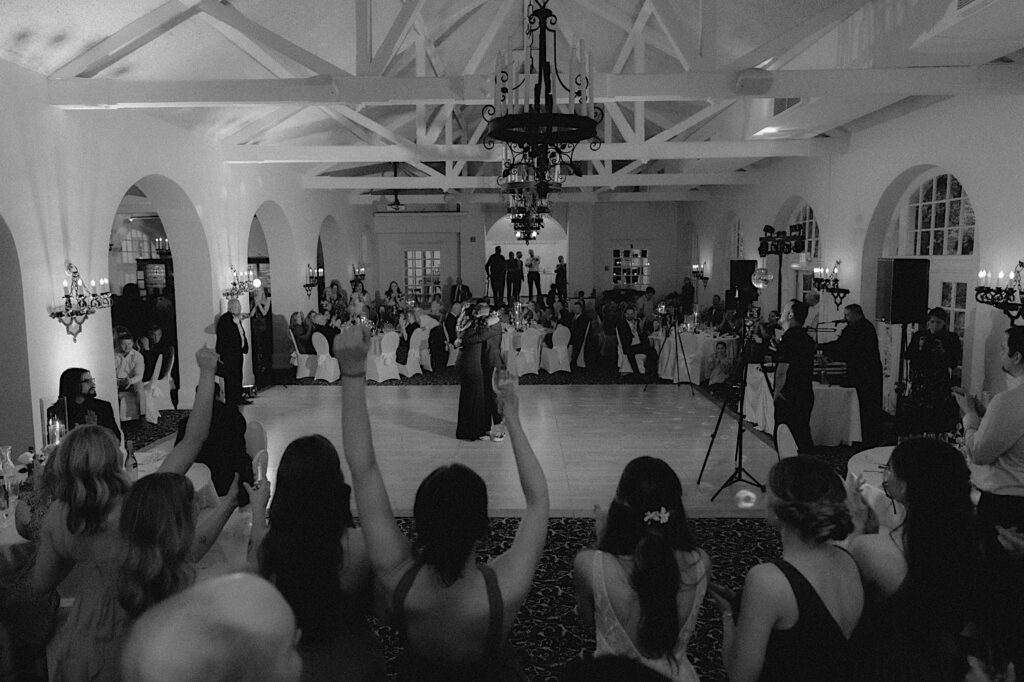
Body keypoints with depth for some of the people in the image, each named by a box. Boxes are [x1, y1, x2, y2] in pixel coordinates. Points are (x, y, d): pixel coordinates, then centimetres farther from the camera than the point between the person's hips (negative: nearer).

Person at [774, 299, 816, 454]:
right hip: (805, 396, 9)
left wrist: (777, 394, -9)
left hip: (789, 399, -9)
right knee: (804, 440, 13)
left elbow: (782, 372, -19)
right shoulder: (806, 338, 11)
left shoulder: (789, 338, -17)